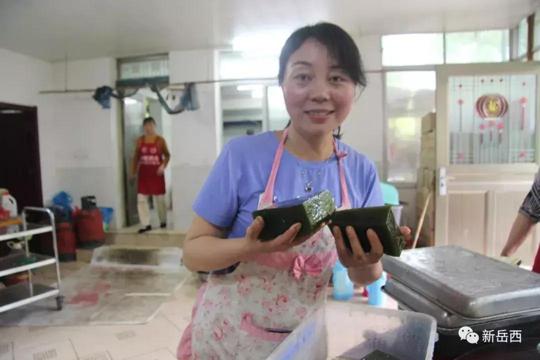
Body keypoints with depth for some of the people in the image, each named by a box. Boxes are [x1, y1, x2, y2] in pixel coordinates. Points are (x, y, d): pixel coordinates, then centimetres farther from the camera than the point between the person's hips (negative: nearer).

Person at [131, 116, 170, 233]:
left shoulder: (160, 140, -3)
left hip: (156, 173, -2)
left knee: (160, 199, 7)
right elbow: (136, 157, 9)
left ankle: (163, 221, 26)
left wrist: (163, 165, -16)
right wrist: (133, 172, 5)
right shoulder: (140, 141, 4)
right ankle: (145, 224, 4)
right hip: (143, 173, 2)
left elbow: (167, 155, 1)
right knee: (141, 199, -3)